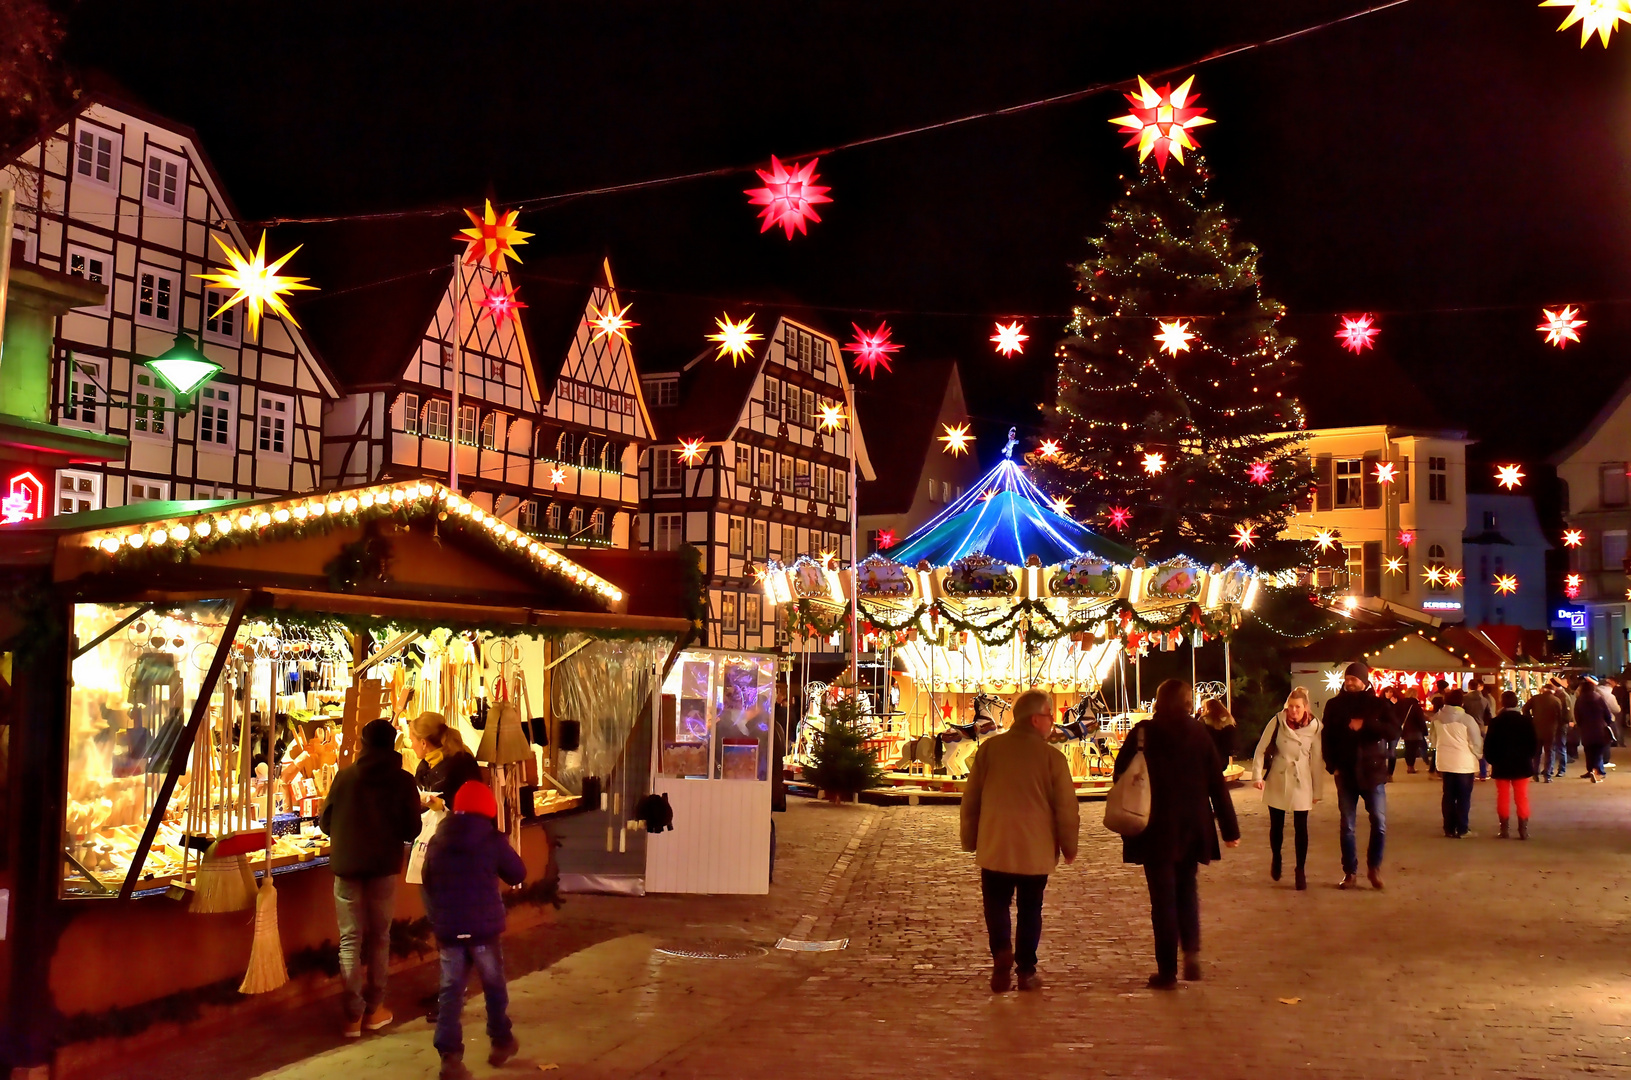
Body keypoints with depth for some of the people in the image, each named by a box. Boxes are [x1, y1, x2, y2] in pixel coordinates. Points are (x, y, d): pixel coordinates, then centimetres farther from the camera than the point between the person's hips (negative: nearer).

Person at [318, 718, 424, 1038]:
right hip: (384, 866, 0)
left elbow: (325, 821, 1)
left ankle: (354, 1014, 4)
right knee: (379, 937, 14)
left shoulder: (345, 776, -5)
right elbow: (412, 830, -3)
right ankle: (374, 1008, 18)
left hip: (347, 865, 0)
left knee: (350, 939, 6)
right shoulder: (403, 781, -6)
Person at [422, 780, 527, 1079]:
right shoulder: (493, 840, -7)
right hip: (483, 929, -3)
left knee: (451, 991, 4)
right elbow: (517, 875, 3)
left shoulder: (436, 841, 5)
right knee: (494, 986, 16)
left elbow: (428, 886, 11)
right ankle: (501, 1042, 29)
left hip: (447, 930, 3)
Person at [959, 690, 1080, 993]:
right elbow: (1066, 807, -7)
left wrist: (970, 841, 15)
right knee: (1030, 910, 12)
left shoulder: (989, 749, -2)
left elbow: (971, 799, 3)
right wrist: (1069, 847, 8)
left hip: (994, 847, 1)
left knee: (997, 904, 12)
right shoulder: (1052, 757, -10)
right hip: (1036, 850, -1)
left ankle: (1001, 951, -12)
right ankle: (1026, 971, 14)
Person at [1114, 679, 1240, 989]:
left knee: (1163, 897, 4)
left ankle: (1167, 971, 5)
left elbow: (1121, 775, -4)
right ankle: (1191, 950, 1)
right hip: (1193, 827, 3)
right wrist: (1230, 828, 5)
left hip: (1156, 829, -3)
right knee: (1187, 887, 21)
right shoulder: (1199, 735, 0)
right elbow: (1217, 783, 1)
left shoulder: (1143, 734, -7)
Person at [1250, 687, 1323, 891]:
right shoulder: (1277, 722, -10)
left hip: (1301, 783, -1)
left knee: (1301, 827, 0)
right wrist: (1258, 775, -11)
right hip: (1277, 781, 1)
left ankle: (1301, 871, 12)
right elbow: (1261, 749, -3)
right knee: (1276, 824, 12)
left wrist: (1317, 790, 0)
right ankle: (1275, 859, 37)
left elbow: (1317, 760, -4)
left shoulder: (1314, 726, -10)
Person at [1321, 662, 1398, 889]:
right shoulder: (1334, 705, 3)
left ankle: (1374, 867, 19)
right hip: (1345, 774, 1)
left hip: (1373, 772, -1)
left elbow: (1393, 732, -11)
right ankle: (1350, 872, 15)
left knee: (1379, 824, 0)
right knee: (1347, 826, 6)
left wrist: (1365, 725, -22)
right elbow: (1326, 737, 5)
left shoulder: (1377, 704, 0)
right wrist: (1332, 766, -4)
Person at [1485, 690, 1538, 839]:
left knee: (1503, 797, 6)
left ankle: (1504, 829, 6)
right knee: (1522, 798, 4)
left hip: (1501, 765, -1)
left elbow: (1488, 745, -7)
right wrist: (1528, 757, 15)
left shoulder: (1495, 722, -9)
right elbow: (1534, 743, 1)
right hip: (1522, 765, 1)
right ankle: (1523, 830, 2)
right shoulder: (1526, 721, -4)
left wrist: (1491, 760, 7)